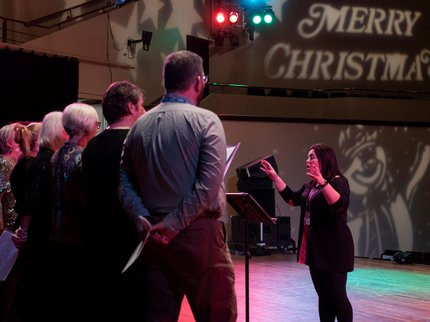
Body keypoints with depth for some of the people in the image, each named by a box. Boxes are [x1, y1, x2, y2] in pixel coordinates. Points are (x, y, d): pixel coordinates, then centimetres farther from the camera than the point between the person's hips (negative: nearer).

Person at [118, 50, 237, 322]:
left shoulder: (140, 125, 9)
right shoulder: (205, 120, -7)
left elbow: (125, 181, 6)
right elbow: (209, 184, -17)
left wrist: (142, 219, -1)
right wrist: (175, 224, -13)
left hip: (153, 235, 6)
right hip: (199, 233, -6)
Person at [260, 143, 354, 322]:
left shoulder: (338, 181, -10)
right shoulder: (310, 185, 16)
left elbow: (341, 205, -28)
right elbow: (292, 198, 22)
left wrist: (322, 182, -39)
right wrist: (275, 177, 17)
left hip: (333, 247, -8)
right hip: (314, 247, 9)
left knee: (337, 296, -6)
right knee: (323, 296, 12)